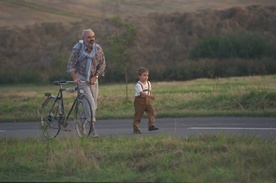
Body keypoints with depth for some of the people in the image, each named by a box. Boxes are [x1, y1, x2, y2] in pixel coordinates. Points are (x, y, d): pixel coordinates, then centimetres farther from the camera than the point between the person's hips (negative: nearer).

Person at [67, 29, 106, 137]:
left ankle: (82, 124, 24)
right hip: (81, 79, -5)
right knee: (89, 101, -19)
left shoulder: (98, 49, -1)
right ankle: (92, 127, -23)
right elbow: (70, 65, -10)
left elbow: (102, 64, 2)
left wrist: (95, 77, -10)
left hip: (93, 79, 5)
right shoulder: (77, 49, -10)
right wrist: (75, 78, -24)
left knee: (93, 104, 6)